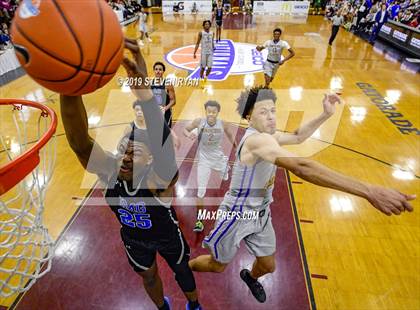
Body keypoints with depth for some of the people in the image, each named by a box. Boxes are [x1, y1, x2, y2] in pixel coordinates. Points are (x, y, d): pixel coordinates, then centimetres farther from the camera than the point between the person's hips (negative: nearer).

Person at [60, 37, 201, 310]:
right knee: (149, 277, 29)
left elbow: (163, 144, -62)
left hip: (167, 237, -3)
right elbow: (79, 143, -48)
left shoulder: (159, 179, -39)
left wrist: (142, 87, -76)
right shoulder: (111, 171, -29)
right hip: (134, 239, 4)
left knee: (181, 271, 26)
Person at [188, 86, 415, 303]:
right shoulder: (256, 139, -34)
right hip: (237, 214, -8)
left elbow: (297, 137, 15)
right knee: (218, 266, 15)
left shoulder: (268, 135, -2)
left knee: (268, 266, 22)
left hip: (260, 213, 8)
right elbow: (301, 167, -47)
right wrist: (368, 191, -49)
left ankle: (250, 277, 59)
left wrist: (325, 115, 0)